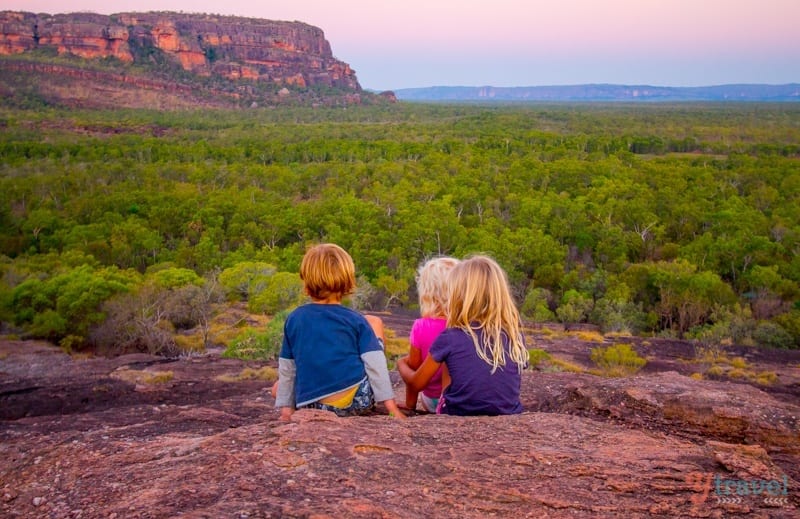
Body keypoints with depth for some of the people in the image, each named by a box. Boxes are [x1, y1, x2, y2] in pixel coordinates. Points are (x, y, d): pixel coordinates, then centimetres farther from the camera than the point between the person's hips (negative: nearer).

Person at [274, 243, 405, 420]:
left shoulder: (293, 319, 4)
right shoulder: (355, 320, -2)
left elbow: (286, 370, 9)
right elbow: (375, 364, -5)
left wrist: (286, 408, 18)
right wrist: (392, 407, -1)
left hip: (312, 405, 2)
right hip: (357, 402, -1)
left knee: (278, 388, 35)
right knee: (374, 322, 18)